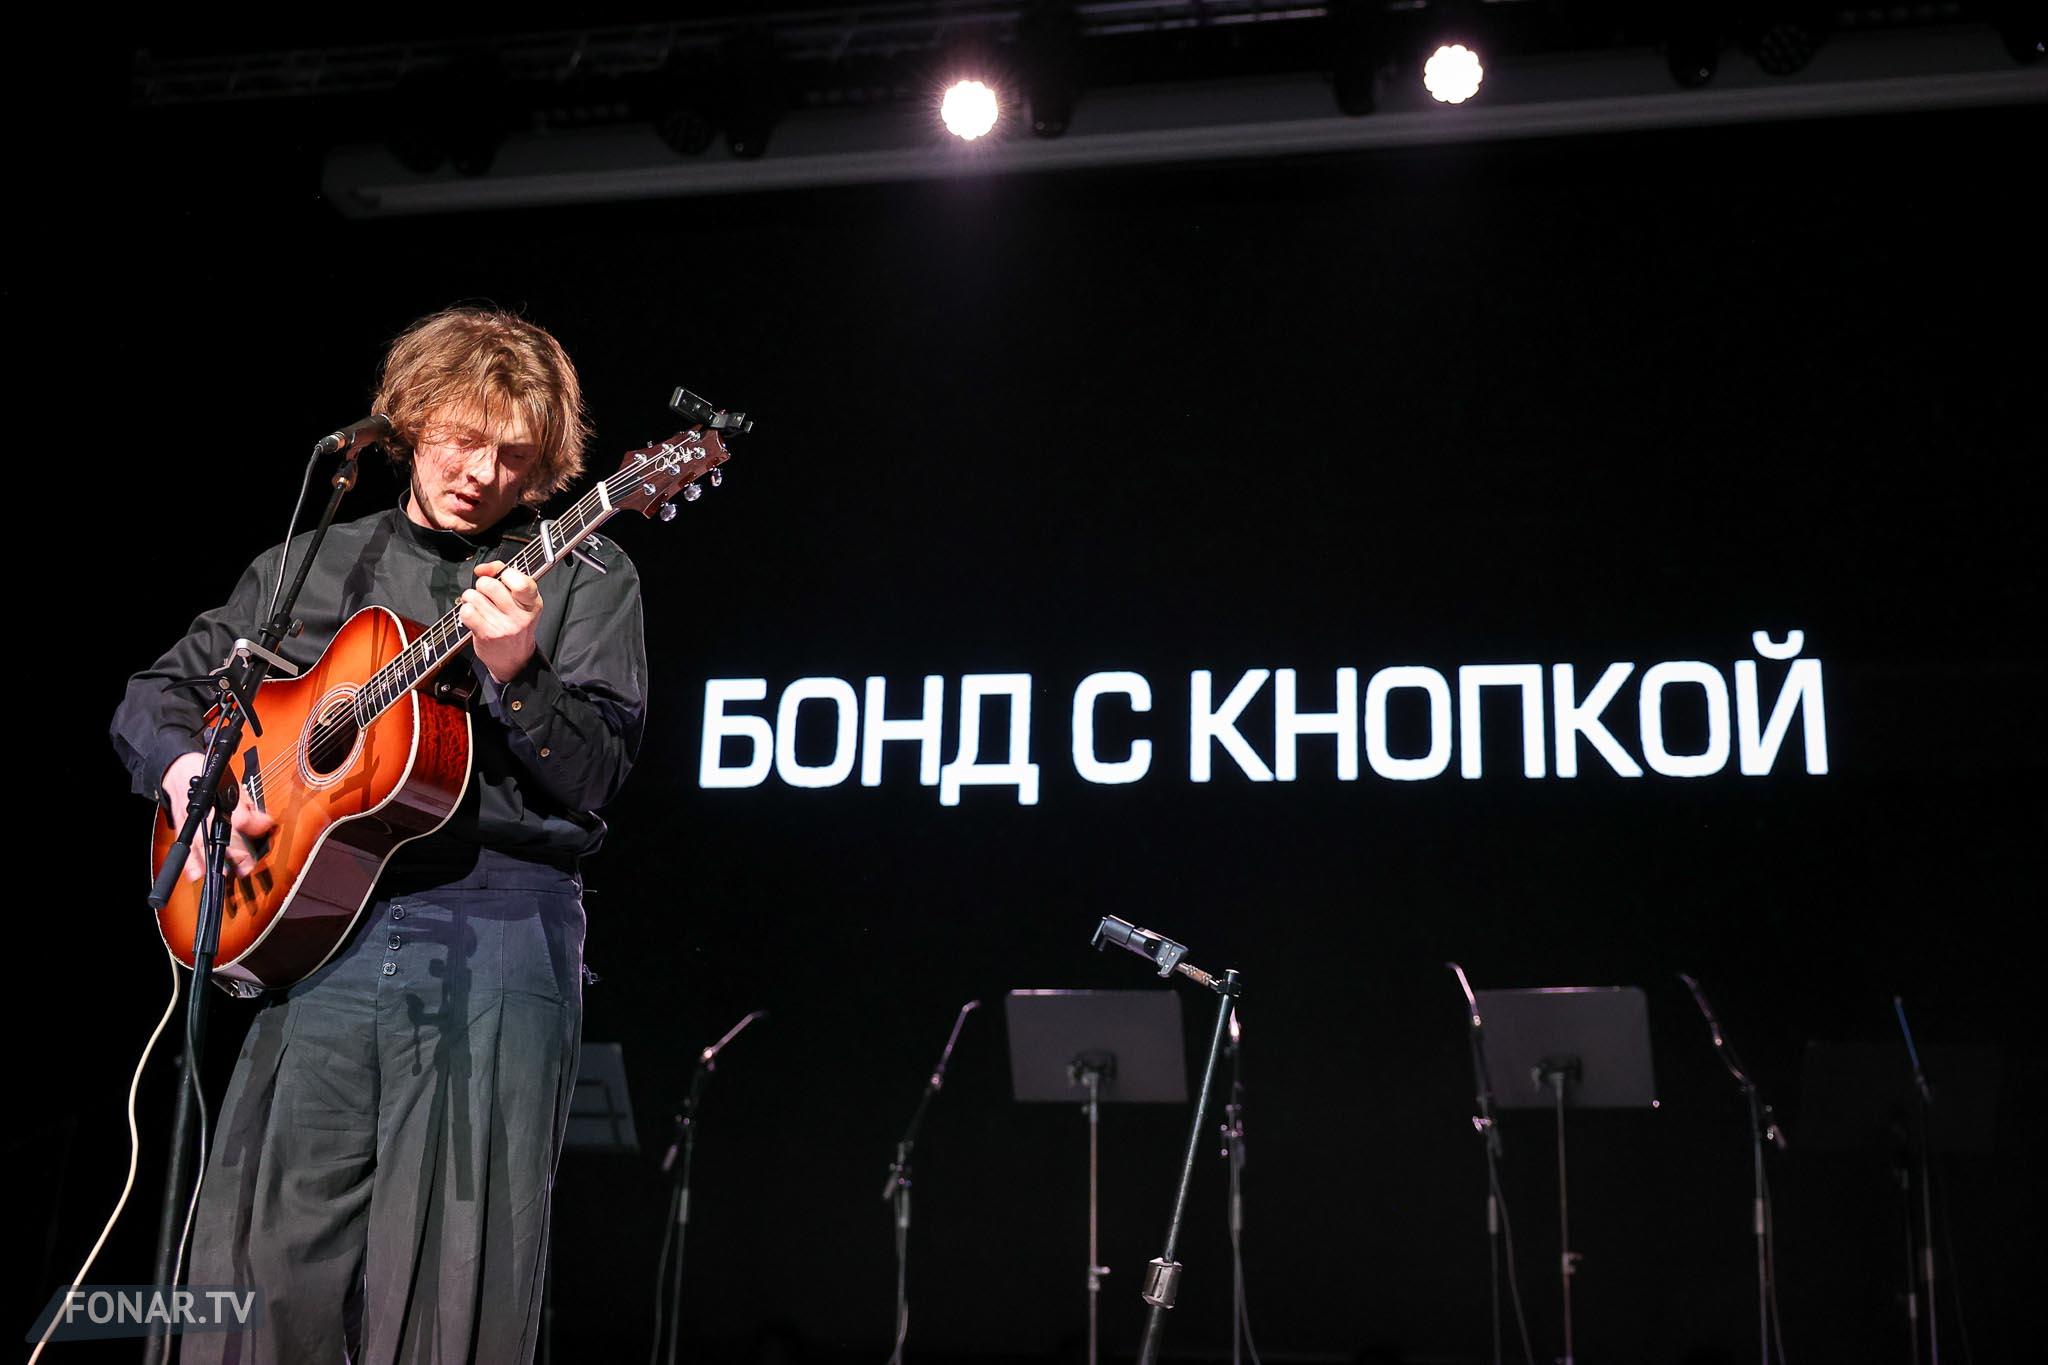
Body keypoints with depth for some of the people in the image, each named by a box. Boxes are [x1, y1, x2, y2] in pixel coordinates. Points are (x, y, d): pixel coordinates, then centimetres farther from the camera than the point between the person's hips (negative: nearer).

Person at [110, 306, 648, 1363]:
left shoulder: (583, 581, 7)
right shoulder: (307, 567, 17)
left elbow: (592, 783, -3)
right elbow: (154, 697, 21)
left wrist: (512, 673, -19)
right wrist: (189, 774, 1)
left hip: (495, 930, -3)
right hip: (314, 920, 3)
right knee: (266, 1263, 2)